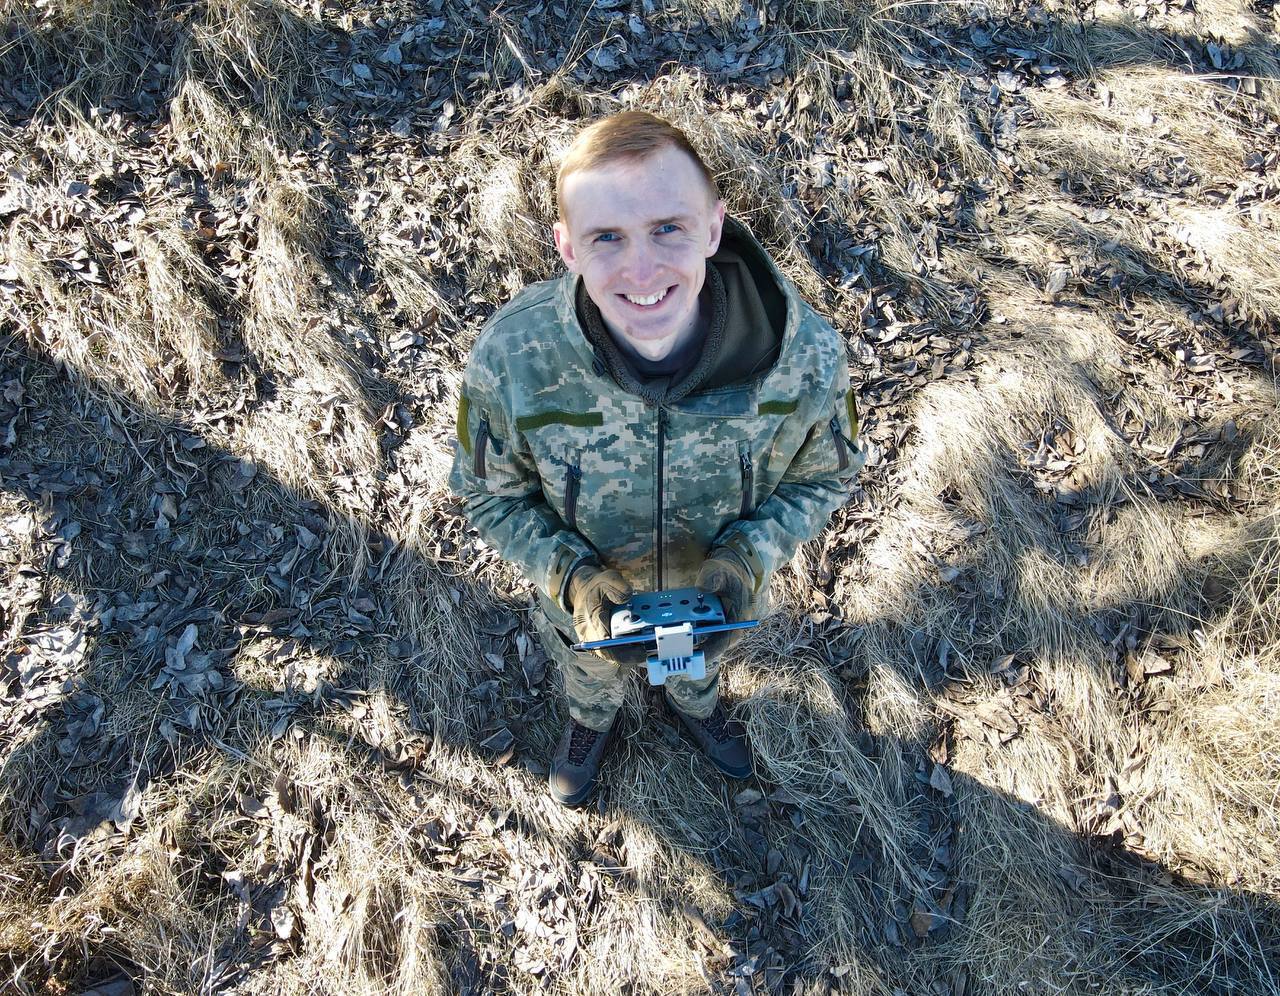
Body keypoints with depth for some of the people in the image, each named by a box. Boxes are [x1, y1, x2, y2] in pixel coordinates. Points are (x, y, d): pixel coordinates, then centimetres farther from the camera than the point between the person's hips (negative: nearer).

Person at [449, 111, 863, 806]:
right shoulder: (508, 363, -37)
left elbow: (823, 476, -14)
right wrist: (572, 578, -32)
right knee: (590, 676, 36)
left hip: (715, 595, 1)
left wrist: (750, 557, -30)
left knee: (701, 665, 38)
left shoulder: (807, 356, -35)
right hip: (584, 598, 0)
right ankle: (591, 720, 75)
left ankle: (695, 704, 77)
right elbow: (490, 494, -17)